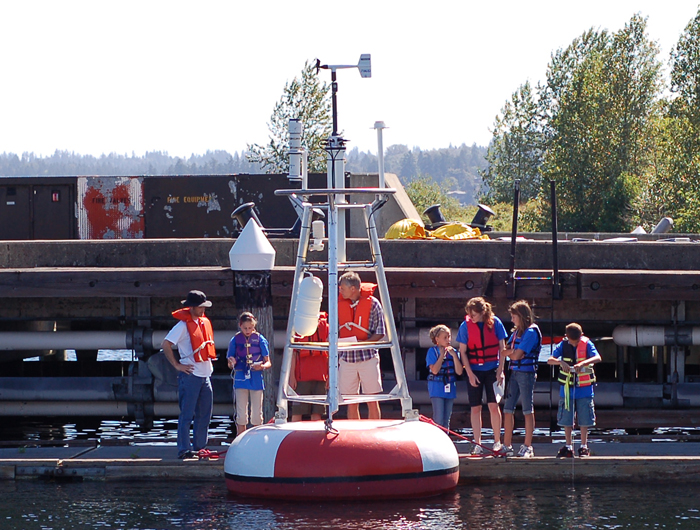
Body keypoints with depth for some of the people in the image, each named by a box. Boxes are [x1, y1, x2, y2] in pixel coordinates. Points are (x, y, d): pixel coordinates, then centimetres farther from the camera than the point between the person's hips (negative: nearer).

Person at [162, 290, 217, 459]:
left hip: (205, 374, 8)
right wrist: (177, 365, -13)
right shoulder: (183, 325, -9)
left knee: (205, 413, 10)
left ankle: (200, 446, 19)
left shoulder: (204, 323, 14)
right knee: (187, 414, -6)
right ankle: (184, 449, -4)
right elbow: (166, 345, -13)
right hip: (190, 374, -8)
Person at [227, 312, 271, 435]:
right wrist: (232, 363, -15)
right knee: (241, 415, 2)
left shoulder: (260, 339, 1)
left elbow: (268, 363, 2)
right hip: (240, 379, 0)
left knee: (257, 415, 4)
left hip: (256, 380, 0)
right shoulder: (235, 340, 3)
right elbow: (230, 364, 8)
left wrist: (262, 366, -20)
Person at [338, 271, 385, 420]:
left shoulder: (372, 303, -3)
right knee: (351, 403, 3)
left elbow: (380, 333, -3)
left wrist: (362, 342, -19)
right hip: (346, 358, 3)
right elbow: (334, 333, 16)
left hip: (368, 356, -3)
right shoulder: (339, 304, 8)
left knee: (372, 402, -2)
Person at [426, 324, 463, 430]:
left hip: (449, 388, 5)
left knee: (446, 419, 8)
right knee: (438, 419, -10)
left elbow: (459, 372, -1)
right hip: (437, 388, -5)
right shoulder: (432, 351, -5)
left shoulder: (453, 352, 8)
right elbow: (434, 370, -17)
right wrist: (442, 355, -12)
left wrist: (454, 355, -8)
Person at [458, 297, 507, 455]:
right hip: (474, 370, 1)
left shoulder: (495, 322, -5)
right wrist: (470, 374, -7)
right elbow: (463, 352, -2)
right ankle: (477, 444, 7)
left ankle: (497, 442, 6)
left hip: (492, 369, 0)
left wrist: (500, 370, -4)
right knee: (475, 408, 2)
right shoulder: (465, 326, -5)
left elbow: (502, 348, 1)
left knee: (493, 405, -4)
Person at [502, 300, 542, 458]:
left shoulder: (532, 332, -10)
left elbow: (516, 355, -14)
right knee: (508, 409, 5)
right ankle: (507, 445, 10)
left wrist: (508, 352, 5)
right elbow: (507, 351, 13)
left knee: (527, 410, -2)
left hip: (526, 372, -8)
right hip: (514, 373, 8)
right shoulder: (517, 331, 16)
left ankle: (527, 447, 2)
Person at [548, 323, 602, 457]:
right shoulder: (563, 345, -2)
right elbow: (550, 360, -10)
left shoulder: (587, 344, -6)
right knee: (566, 419, 4)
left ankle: (584, 447, 14)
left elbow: (598, 358, -21)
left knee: (584, 419, 3)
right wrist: (561, 362, -31)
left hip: (584, 387, -2)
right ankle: (568, 447, 14)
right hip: (567, 387, 2)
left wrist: (583, 363, -37)